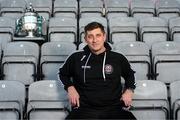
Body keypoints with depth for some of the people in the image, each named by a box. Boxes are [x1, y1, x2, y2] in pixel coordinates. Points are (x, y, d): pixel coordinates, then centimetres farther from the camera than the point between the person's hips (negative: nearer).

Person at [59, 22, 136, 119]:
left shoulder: (118, 59, 11)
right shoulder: (76, 58, 9)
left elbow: (129, 74, 29)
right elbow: (63, 73, 27)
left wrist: (129, 90, 12)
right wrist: (70, 87, 8)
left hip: (113, 109, 1)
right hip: (84, 109, 0)